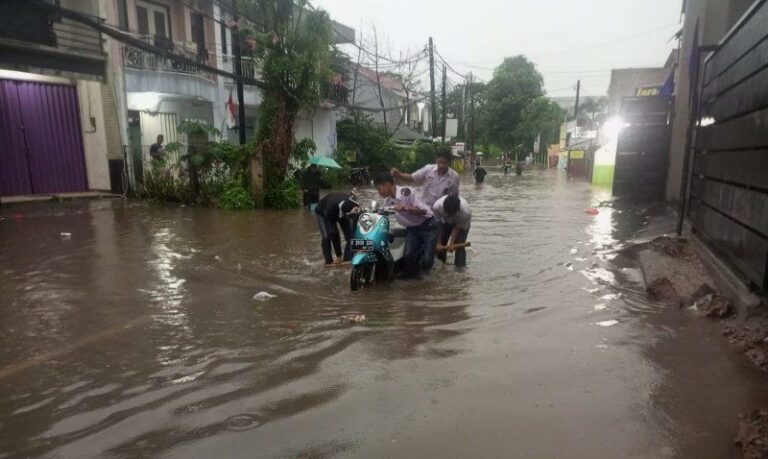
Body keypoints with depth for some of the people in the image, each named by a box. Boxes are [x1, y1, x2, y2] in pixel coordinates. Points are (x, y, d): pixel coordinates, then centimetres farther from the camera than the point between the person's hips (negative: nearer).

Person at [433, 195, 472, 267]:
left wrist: (451, 243, -28)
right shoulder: (437, 207, -39)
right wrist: (438, 244, -27)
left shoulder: (466, 212, -42)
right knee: (442, 243, 1)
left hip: (462, 223, -2)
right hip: (446, 222, 2)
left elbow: (458, 228, -25)